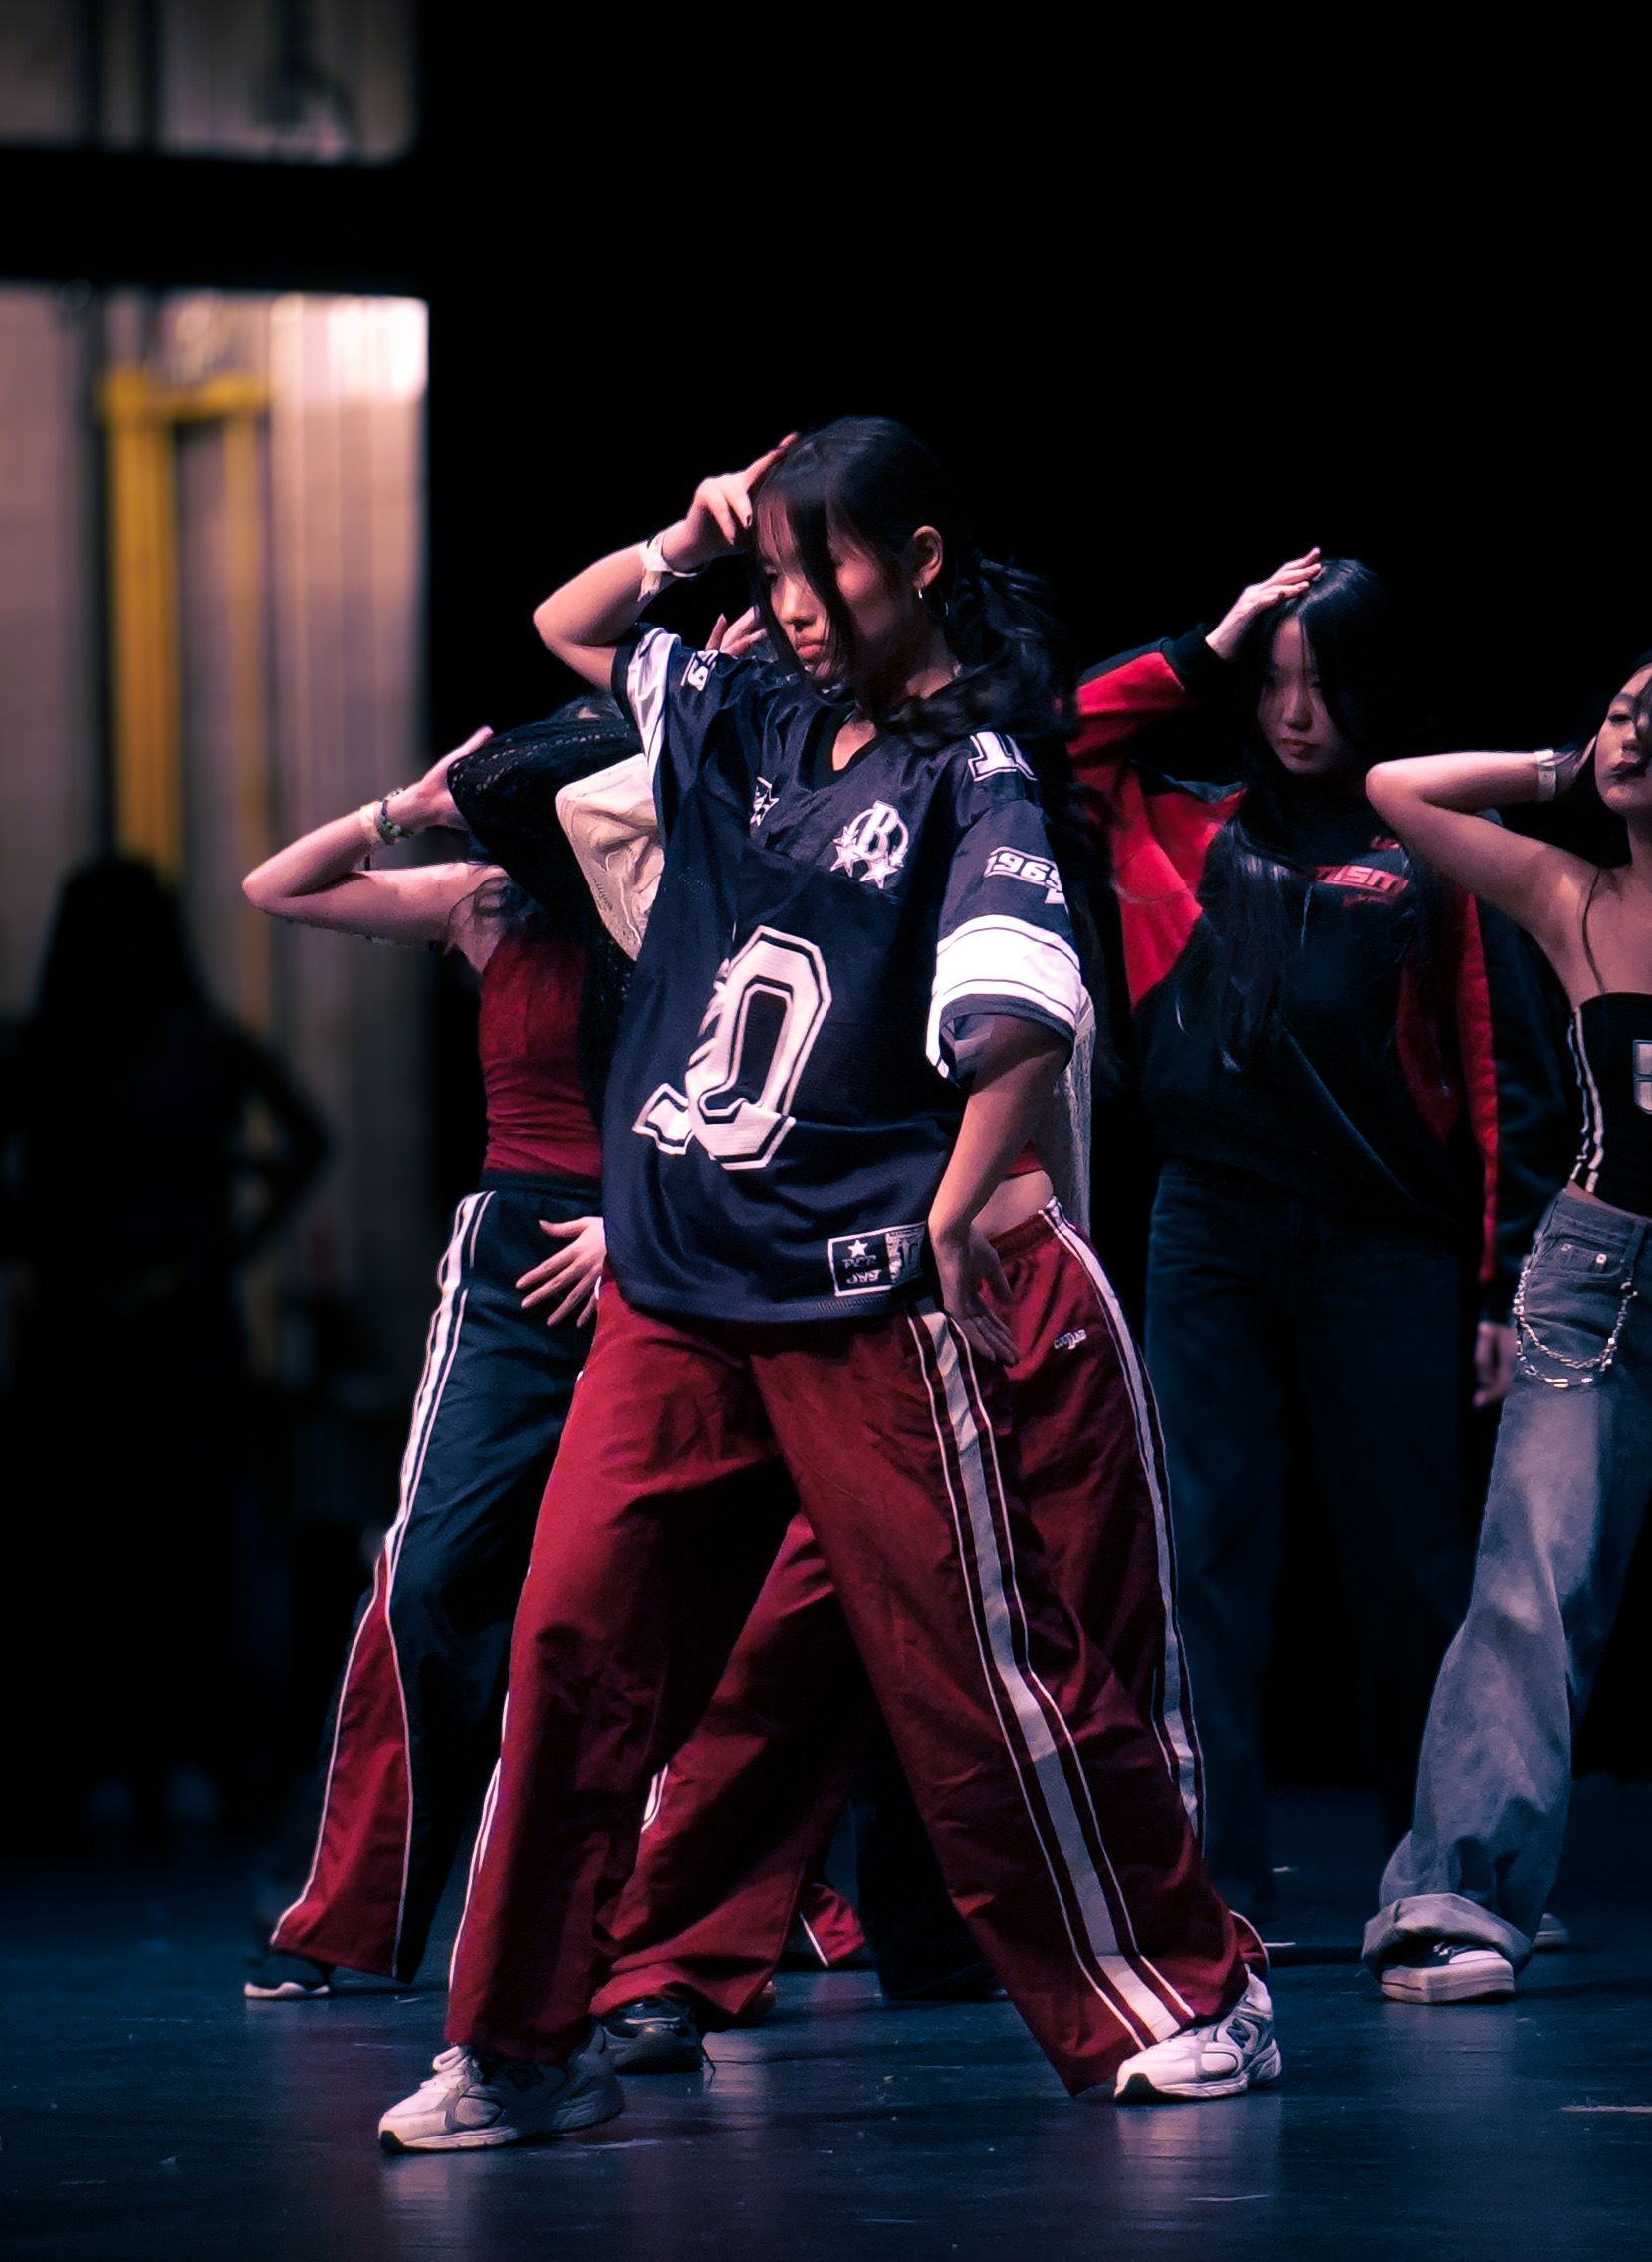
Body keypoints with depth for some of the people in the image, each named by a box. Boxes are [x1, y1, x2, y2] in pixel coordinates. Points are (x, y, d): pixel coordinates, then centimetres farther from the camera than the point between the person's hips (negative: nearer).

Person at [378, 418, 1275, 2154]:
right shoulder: (746, 727, 14)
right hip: (671, 1299, 6)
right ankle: (517, 2046, 5)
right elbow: (567, 630, 29)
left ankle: (1180, 1997, 11)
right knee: (574, 1636, -1)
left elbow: (1027, 1014, -20)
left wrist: (954, 1217, -26)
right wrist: (684, 545, 12)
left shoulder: (968, 778, -7)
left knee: (975, 1667, -1)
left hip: (864, 1308, -6)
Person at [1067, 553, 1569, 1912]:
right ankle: (1211, 1886, 2)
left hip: (1387, 1244, -3)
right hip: (1212, 1230, 3)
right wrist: (1210, 653, 5)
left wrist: (1506, 1282, -5)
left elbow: (1503, 1068, 0)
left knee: (1410, 1568, 2)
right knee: (1208, 1556, 0)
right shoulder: (1197, 811, 11)